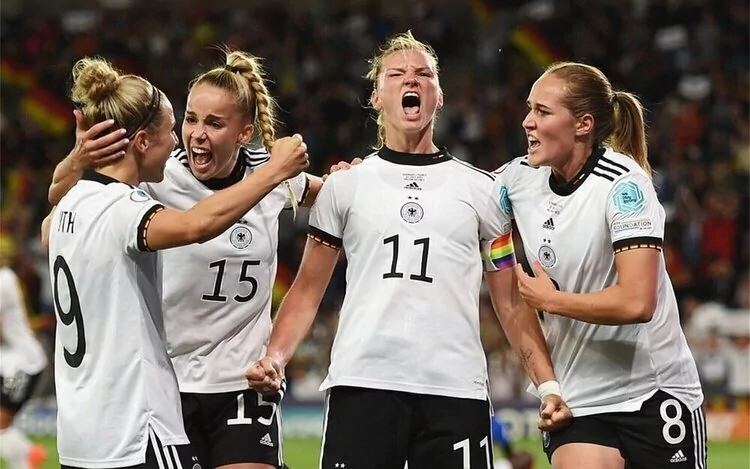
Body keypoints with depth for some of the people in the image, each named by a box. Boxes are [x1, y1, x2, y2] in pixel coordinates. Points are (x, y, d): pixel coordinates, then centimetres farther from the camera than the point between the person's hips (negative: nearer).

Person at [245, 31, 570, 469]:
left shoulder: (481, 188, 13)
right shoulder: (344, 185, 12)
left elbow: (512, 302, 13)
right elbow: (308, 290, 13)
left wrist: (549, 383, 1)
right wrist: (275, 357, -4)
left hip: (456, 388, 1)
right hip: (362, 384, 0)